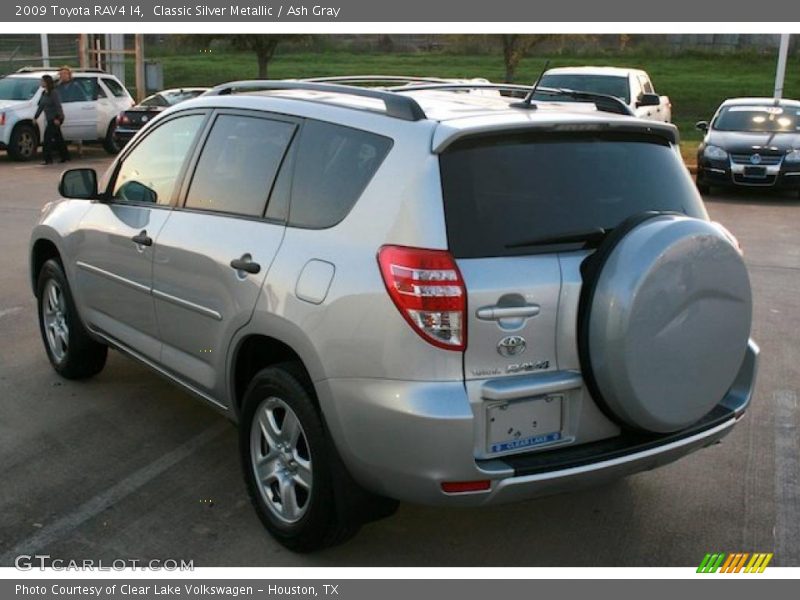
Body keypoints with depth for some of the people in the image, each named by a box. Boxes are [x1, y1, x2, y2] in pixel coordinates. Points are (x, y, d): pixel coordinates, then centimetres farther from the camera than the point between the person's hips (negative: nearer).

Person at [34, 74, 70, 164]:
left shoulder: (53, 92, -13)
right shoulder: (44, 93, 13)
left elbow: (58, 105, -19)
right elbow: (41, 106, 19)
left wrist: (57, 118, -25)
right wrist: (35, 117, 18)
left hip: (55, 119, -9)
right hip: (50, 119, 9)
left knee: (48, 137, -12)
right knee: (58, 138, 13)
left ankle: (48, 159, -10)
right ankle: (65, 157, 20)